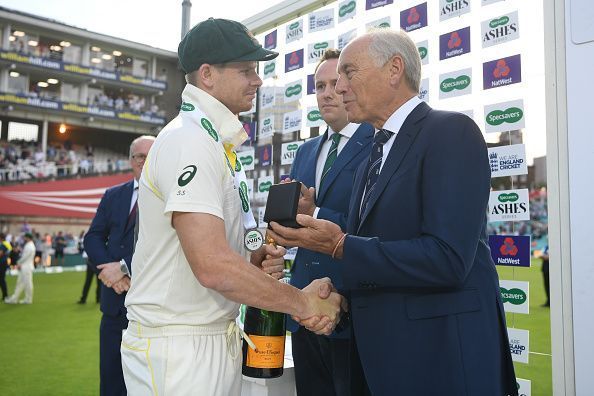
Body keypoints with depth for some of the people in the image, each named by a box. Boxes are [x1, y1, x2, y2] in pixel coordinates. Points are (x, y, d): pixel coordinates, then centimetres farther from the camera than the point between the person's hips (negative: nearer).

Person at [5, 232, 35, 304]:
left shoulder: (30, 247, -17)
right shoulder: (27, 245, 14)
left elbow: (25, 257, -17)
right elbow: (23, 256, 15)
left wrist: (19, 263, -5)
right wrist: (19, 263, 2)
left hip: (26, 268, -10)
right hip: (23, 267, 10)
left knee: (27, 283, -1)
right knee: (20, 283, 12)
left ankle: (28, 300, 6)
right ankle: (14, 298, 17)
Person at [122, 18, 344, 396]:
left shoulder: (218, 143, 11)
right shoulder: (189, 140, -18)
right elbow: (212, 266, -28)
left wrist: (252, 262, -1)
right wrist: (302, 302, -17)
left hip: (219, 337, 9)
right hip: (178, 348, -9)